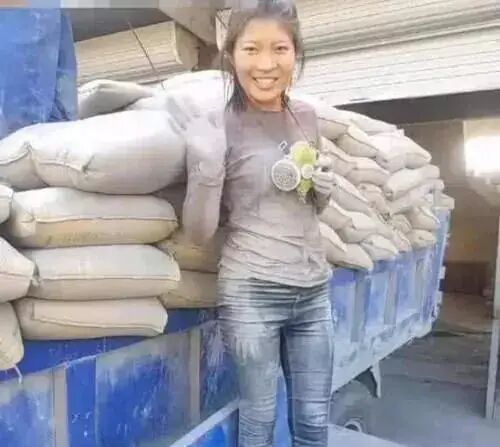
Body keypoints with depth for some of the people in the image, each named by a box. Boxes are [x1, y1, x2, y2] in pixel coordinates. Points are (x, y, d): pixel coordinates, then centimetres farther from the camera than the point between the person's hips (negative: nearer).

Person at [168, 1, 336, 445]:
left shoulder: (307, 117, 5)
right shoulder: (218, 125, -9)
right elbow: (199, 232, -11)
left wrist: (326, 189, -3)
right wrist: (207, 163, -25)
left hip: (313, 290, 5)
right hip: (251, 293, -4)